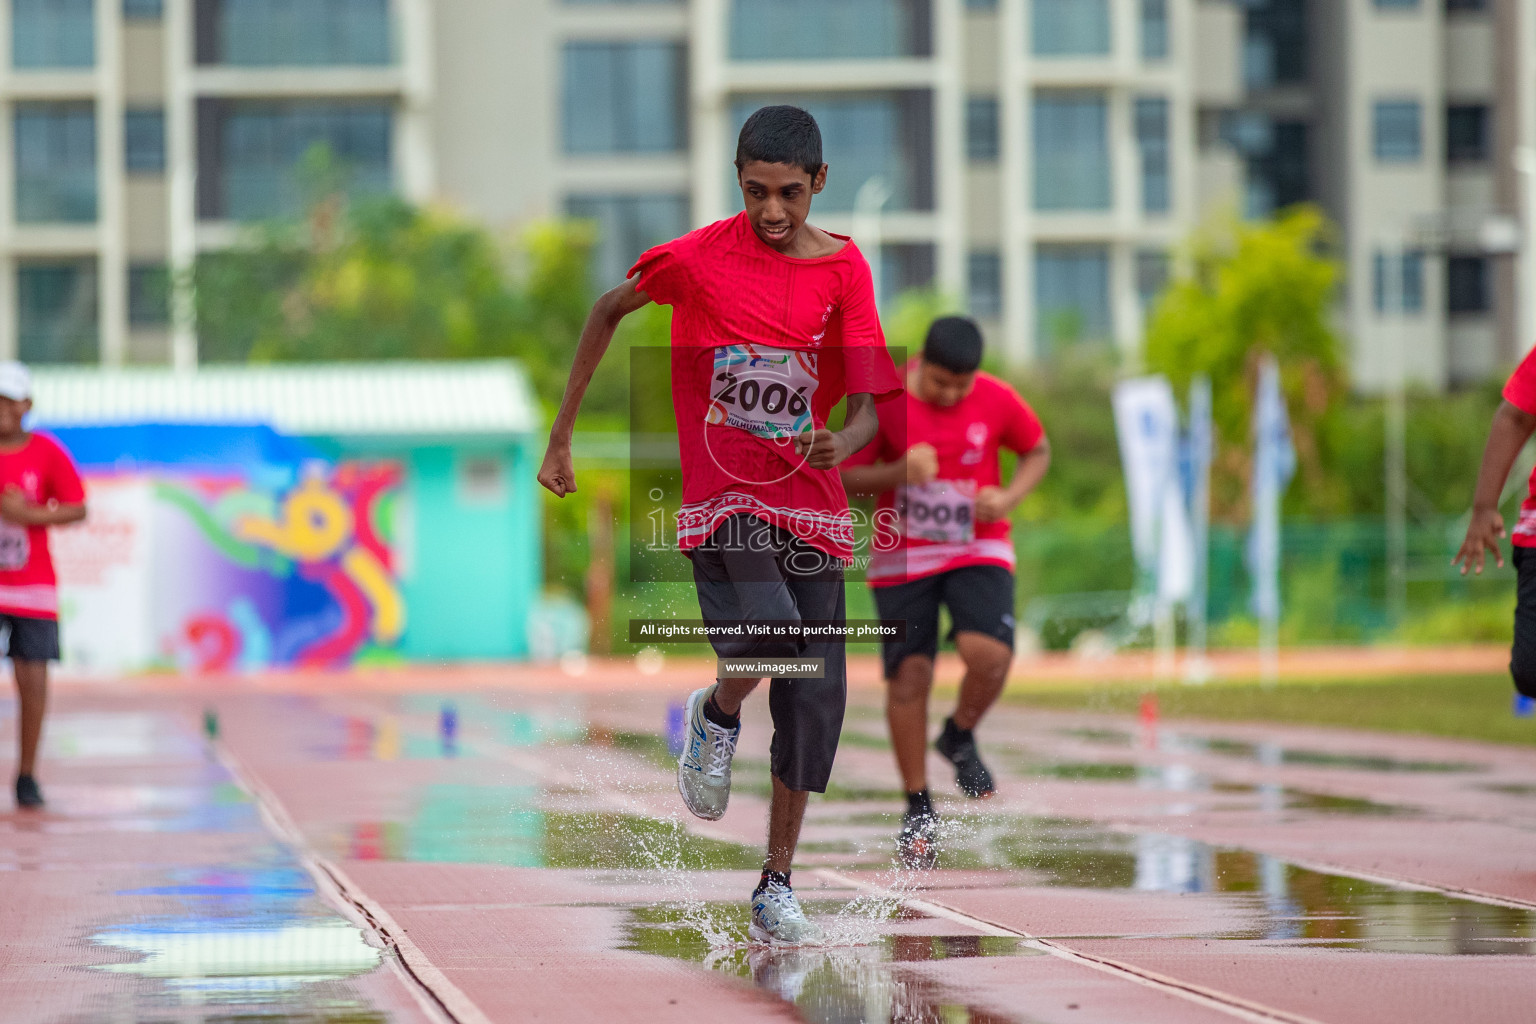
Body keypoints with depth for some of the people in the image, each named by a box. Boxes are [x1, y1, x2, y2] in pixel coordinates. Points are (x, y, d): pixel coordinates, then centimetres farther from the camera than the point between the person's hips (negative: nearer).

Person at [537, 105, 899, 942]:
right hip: (721, 497, -3)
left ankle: (777, 888, 15)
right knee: (769, 636, -30)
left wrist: (841, 445, -26)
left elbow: (865, 409, -2)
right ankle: (716, 717, 6)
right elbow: (610, 311, 12)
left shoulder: (844, 270, 2)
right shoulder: (700, 257, -4)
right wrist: (561, 435, 13)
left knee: (815, 701, -1)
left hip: (810, 504, 3)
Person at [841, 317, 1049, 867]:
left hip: (979, 551, 0)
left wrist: (1009, 496, -9)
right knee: (908, 677, -4)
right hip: (902, 558, 0)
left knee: (989, 654, -23)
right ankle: (918, 808, 12)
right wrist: (899, 472, -24)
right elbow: (845, 476, -5)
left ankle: (960, 737, 10)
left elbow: (1038, 451, 10)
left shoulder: (997, 400, -7)